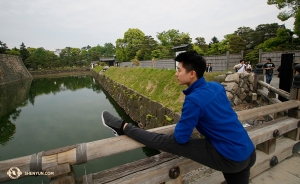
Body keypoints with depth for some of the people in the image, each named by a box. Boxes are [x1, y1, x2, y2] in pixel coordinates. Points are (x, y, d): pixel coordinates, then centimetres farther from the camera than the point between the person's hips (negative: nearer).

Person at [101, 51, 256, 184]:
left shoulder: (194, 99, -23)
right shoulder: (217, 86, 1)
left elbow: (180, 137, -16)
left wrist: (182, 123, 5)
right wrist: (188, 120, 13)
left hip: (229, 157, -7)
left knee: (166, 141, -7)